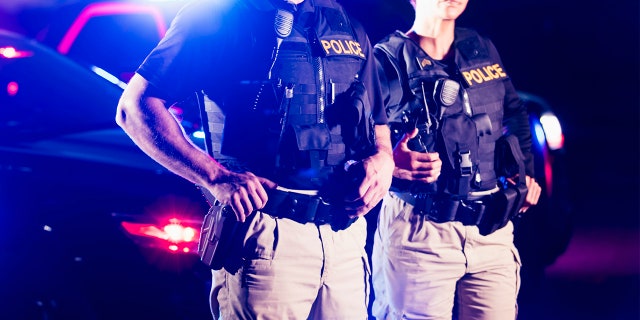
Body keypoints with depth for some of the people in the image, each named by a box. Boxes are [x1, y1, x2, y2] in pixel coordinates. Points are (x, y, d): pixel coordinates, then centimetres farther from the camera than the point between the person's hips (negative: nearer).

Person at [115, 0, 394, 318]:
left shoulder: (349, 30, 16)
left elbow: (379, 124, 23)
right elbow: (134, 107, -7)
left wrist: (382, 160, -2)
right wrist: (217, 176, -19)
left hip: (346, 239, 5)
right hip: (267, 233, -5)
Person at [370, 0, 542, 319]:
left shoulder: (483, 50, 14)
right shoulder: (389, 60, -4)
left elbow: (515, 114, 28)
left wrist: (524, 171, 17)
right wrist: (391, 164, -29)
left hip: (492, 231, 5)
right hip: (420, 233, -5)